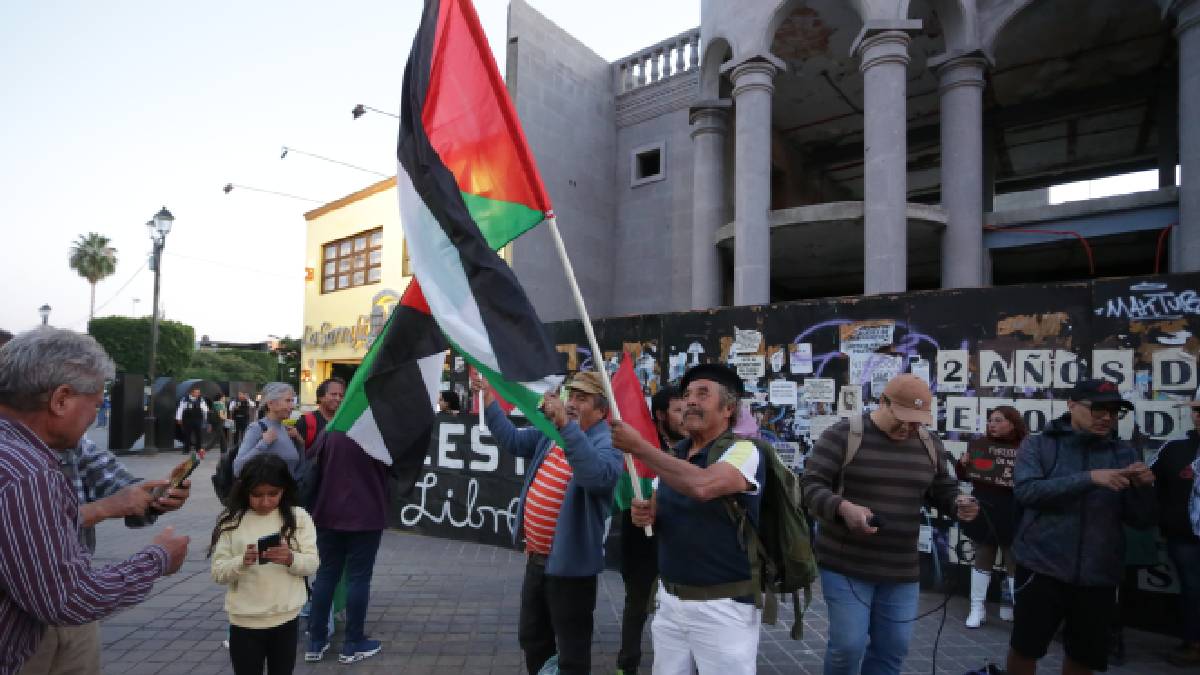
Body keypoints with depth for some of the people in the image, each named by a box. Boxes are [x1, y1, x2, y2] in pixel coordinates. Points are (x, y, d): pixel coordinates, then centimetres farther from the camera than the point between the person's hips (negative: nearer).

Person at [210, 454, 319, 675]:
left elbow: (312, 563, -6)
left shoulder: (298, 517, -4)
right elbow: (218, 572, -6)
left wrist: (290, 559, -25)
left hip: (286, 617, 1)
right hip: (244, 620, -1)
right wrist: (242, 562, -25)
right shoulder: (230, 521, -5)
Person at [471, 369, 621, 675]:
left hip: (570, 563, -7)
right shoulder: (550, 431, 4)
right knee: (532, 638, 25)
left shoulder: (606, 444, -19)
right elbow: (513, 440, 7)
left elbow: (596, 476, -40)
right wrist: (488, 399, -3)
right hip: (537, 557, 7)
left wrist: (567, 425, -49)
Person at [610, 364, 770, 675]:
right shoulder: (673, 456, 6)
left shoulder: (743, 450, -15)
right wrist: (644, 514, -7)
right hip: (670, 599, 6)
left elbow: (701, 486, -34)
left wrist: (639, 447, -27)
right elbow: (658, 512, 18)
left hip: (723, 606, -6)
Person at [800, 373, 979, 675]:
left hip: (902, 570, 5)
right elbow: (811, 485, -14)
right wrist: (843, 507, -32)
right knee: (848, 645, -1)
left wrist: (958, 504, -5)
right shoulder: (842, 435, -11)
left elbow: (944, 490, 18)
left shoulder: (929, 443, 7)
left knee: (893, 648, 13)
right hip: (846, 565, -5)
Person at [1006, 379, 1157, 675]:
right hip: (1042, 568, -3)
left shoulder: (1124, 453, 6)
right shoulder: (1038, 445, -2)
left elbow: (1141, 519, 6)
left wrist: (1143, 487, -14)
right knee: (1025, 647, 4)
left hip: (1099, 574, 4)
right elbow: (1026, 490, -18)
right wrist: (1090, 478, -25)